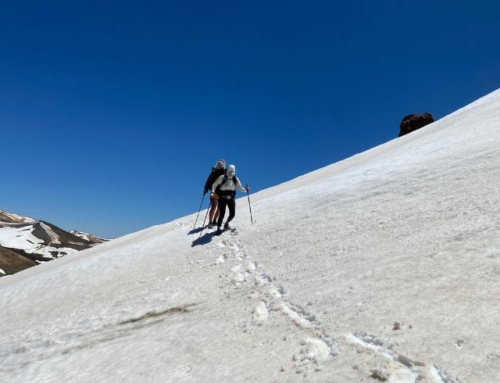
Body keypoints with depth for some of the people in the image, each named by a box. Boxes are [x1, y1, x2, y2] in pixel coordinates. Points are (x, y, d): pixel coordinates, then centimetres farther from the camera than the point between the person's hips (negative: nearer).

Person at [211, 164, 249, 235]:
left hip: (231, 198, 4)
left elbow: (240, 188, 0)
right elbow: (214, 185, -6)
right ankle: (218, 229, 1)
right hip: (222, 198, -4)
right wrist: (213, 192, -21)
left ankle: (226, 223, 37)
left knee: (232, 214, 5)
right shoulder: (222, 178, -12)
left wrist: (245, 189, -17)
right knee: (222, 214, -13)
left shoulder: (235, 180, -2)